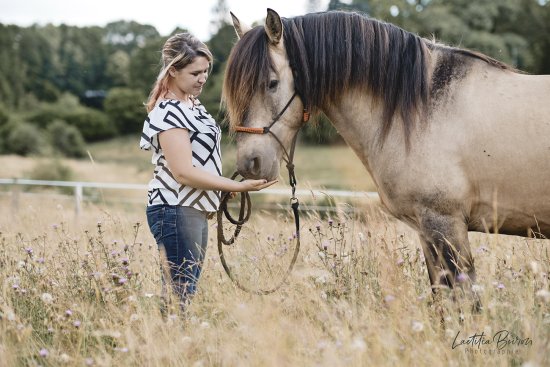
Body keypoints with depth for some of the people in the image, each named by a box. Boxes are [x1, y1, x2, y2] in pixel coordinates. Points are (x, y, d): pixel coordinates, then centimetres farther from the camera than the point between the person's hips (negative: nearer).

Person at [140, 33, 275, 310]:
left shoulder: (192, 104, 13)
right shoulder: (169, 113, -17)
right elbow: (183, 173, -23)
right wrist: (238, 187, -23)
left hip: (196, 211, 10)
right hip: (176, 212, -10)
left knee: (185, 292, 13)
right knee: (180, 296, -10)